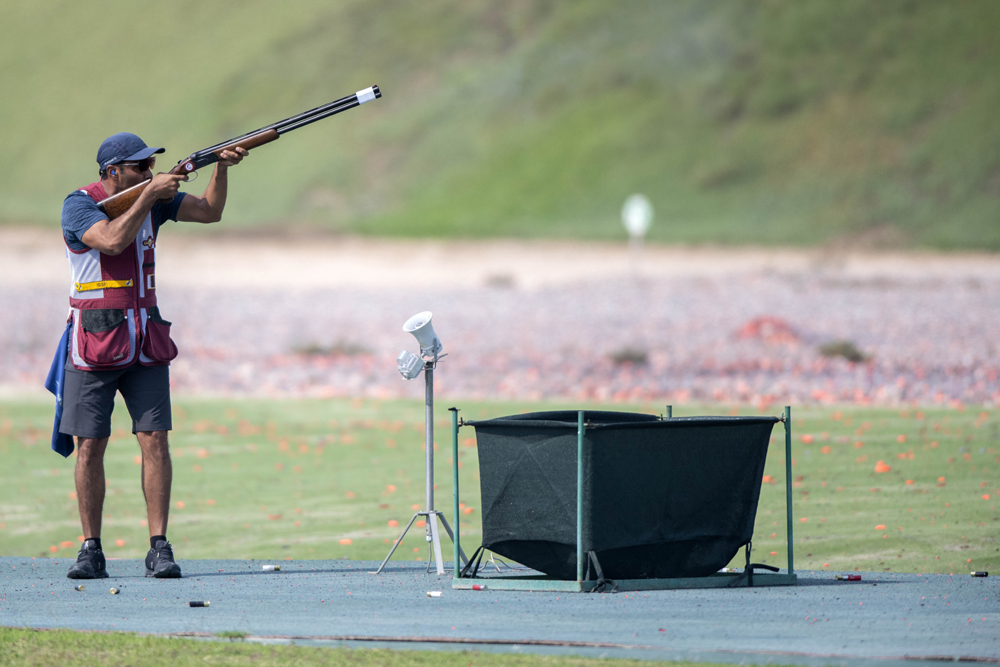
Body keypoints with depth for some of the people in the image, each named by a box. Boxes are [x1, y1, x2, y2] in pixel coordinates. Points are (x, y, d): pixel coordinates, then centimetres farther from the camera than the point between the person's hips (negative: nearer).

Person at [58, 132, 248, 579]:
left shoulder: (153, 197, 7)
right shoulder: (79, 205, -9)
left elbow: (209, 212, 6)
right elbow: (113, 241, -25)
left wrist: (221, 168, -8)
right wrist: (149, 194, -23)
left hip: (145, 341, 4)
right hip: (94, 341, -4)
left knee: (155, 441, -5)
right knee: (89, 446, -2)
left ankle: (159, 548, -4)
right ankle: (91, 551, 7)